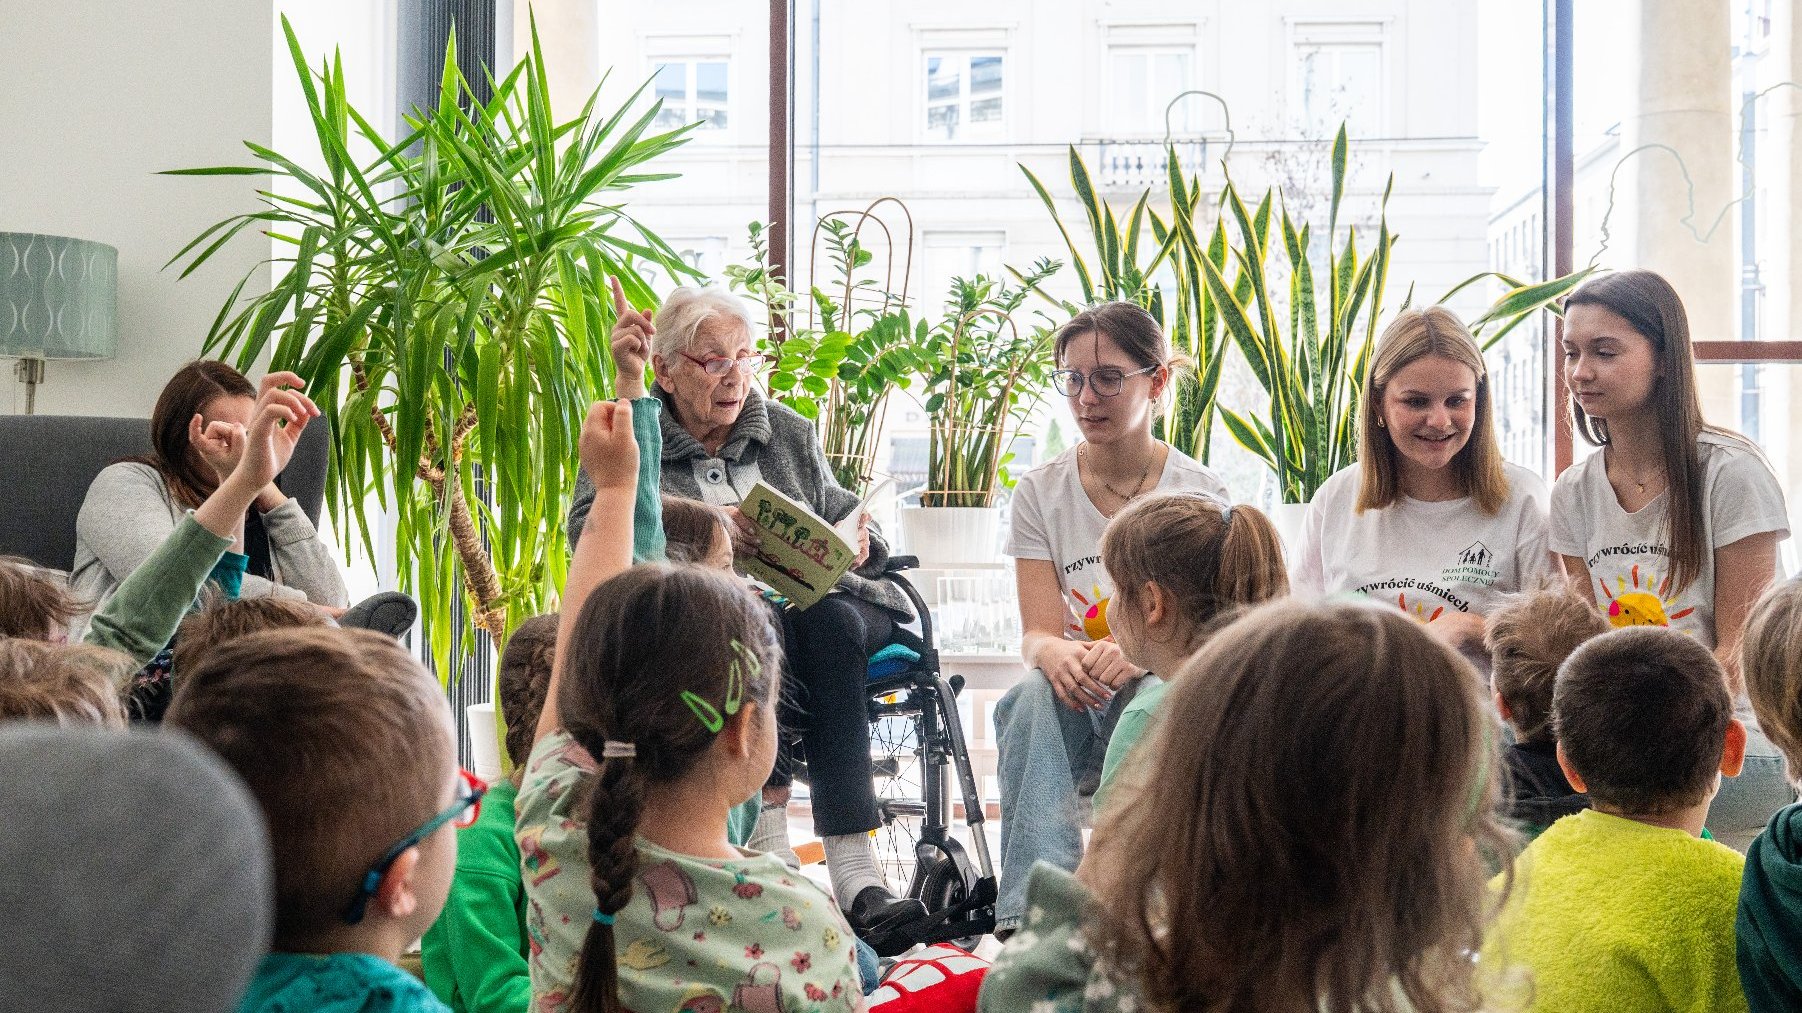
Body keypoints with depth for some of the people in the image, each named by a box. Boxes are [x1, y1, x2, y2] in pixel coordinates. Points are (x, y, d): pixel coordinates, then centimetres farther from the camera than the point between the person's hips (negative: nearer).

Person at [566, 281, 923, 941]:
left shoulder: (789, 433, 20)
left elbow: (849, 524, 21)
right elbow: (589, 533, -8)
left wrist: (855, 543, -5)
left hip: (811, 604, 3)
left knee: (829, 621, -33)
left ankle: (855, 873, -40)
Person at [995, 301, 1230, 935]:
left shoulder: (1201, 494, -2)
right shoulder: (1040, 493, 4)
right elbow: (1037, 631, -5)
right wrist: (1056, 654, -31)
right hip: (1070, 710, 1)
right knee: (1039, 691, -34)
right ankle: (1030, 917, -47)